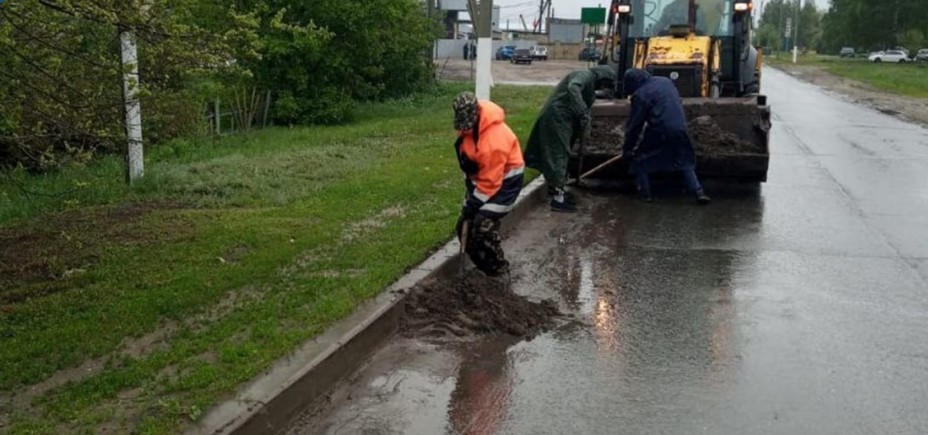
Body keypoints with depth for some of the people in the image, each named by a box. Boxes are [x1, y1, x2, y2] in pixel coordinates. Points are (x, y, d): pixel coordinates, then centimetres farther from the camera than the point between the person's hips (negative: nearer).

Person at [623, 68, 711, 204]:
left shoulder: (640, 95, -6)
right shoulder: (666, 81, 14)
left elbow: (635, 123, -3)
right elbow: (679, 103, 23)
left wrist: (629, 146, 6)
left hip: (659, 133, -6)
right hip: (680, 130, 6)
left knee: (640, 160, 12)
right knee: (685, 162, 18)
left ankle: (645, 194, 10)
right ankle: (698, 192, 7)